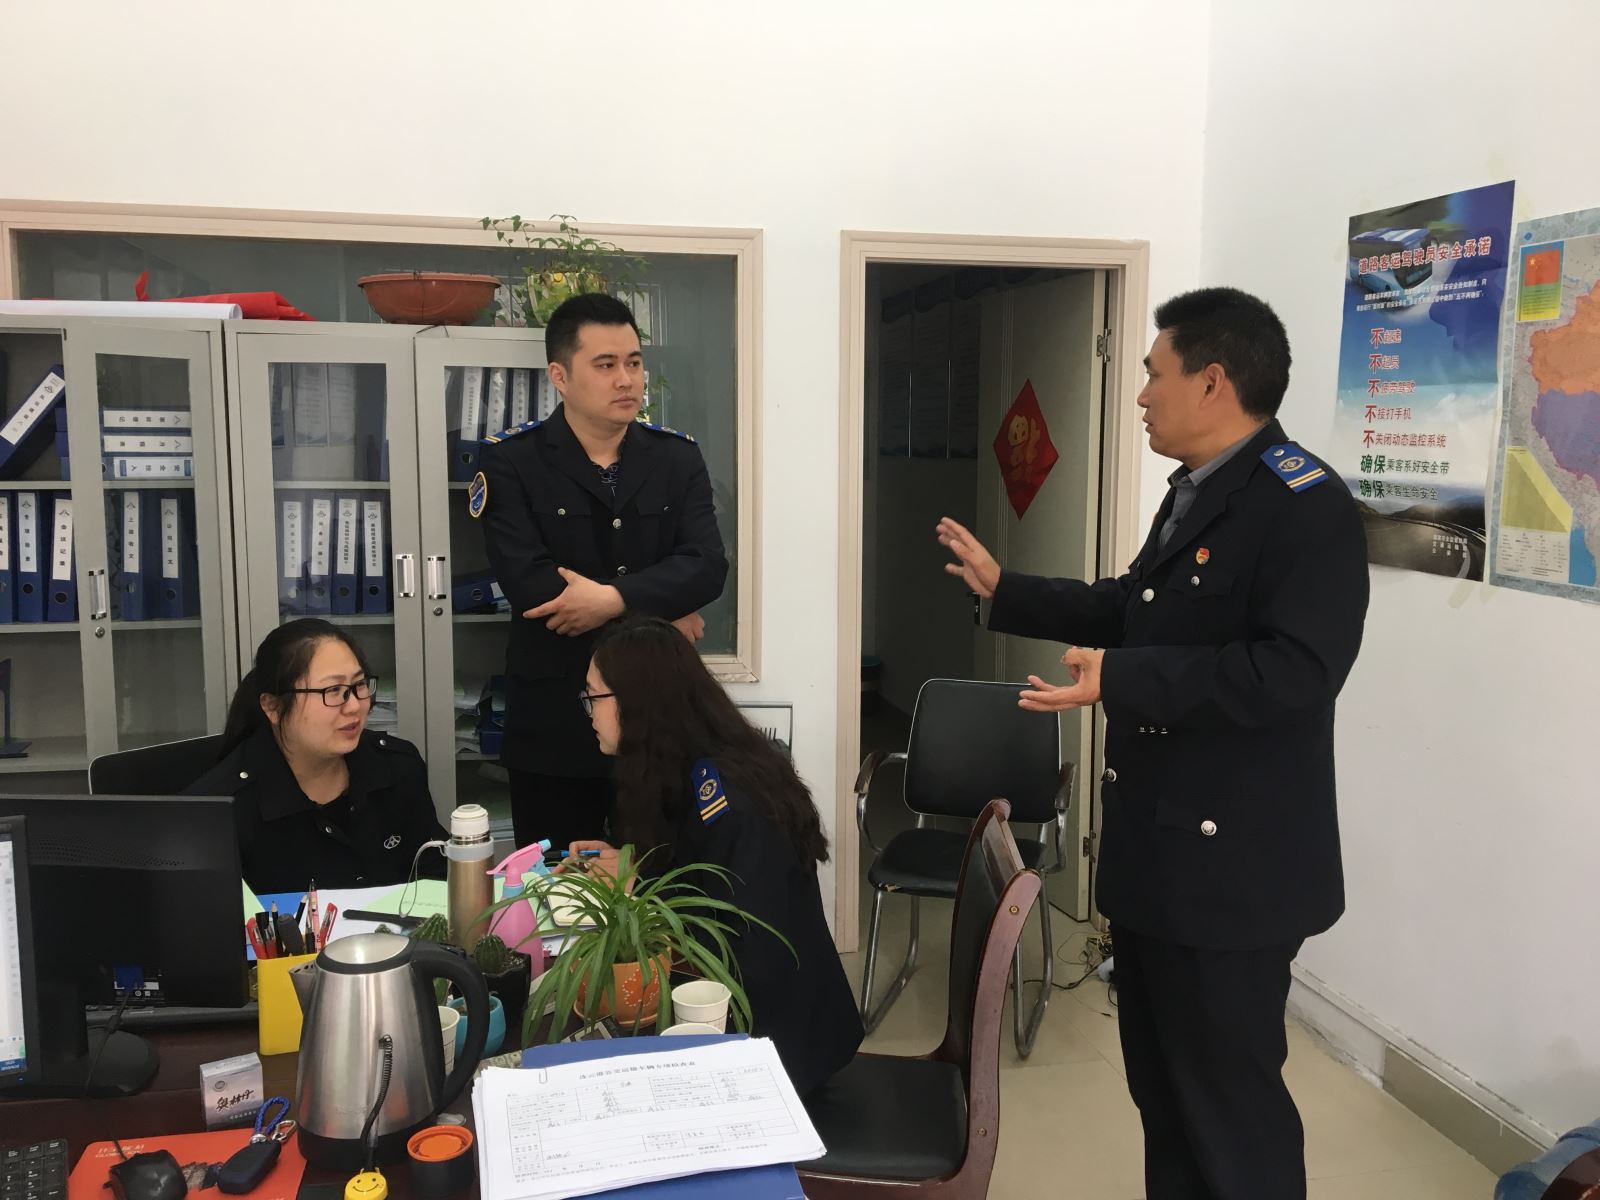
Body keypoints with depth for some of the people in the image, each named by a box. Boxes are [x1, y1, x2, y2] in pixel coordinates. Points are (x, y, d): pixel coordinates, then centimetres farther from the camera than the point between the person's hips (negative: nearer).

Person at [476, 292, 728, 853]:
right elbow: (528, 582, -19)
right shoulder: (511, 461, -6)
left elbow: (707, 568, -9)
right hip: (554, 719, -2)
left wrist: (614, 600, -24)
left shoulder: (678, 457, 4)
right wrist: (658, 615, -14)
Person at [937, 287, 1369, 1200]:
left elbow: (1294, 671, -29)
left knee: (1229, 1095, 4)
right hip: (1158, 842, 10)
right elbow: (1135, 613, 21)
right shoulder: (1193, 492, 12)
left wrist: (1121, 680, -32)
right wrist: (1003, 589, 20)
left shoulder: (1306, 504, -19)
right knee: (1160, 1081, 22)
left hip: (1232, 857, -10)